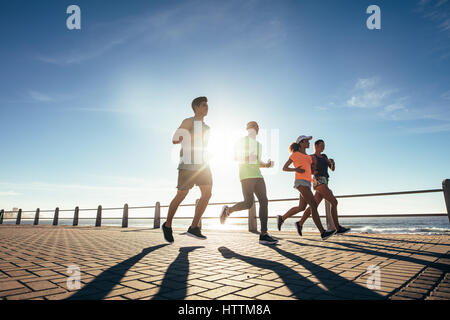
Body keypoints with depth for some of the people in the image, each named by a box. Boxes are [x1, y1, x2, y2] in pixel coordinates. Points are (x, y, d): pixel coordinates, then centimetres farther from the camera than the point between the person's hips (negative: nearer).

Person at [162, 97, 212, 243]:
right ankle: (167, 225, 19)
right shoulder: (188, 122, -3)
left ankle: (193, 228, -2)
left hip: (202, 164, 7)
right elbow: (175, 140, -15)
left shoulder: (206, 127, 21)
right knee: (181, 196, -2)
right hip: (188, 164, -7)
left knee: (207, 194, -9)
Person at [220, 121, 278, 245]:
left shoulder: (258, 144, 27)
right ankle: (227, 210, 12)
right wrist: (247, 157, -17)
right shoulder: (243, 141, 7)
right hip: (246, 175, -7)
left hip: (257, 175, 7)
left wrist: (266, 164, 9)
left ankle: (263, 235, -9)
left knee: (264, 201, -7)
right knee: (249, 203, -16)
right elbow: (235, 157, -1)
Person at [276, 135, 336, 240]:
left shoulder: (308, 157, 23)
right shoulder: (295, 154, 3)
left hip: (307, 183, 9)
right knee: (314, 205, -17)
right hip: (301, 182, -9)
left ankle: (281, 218, 27)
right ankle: (323, 232, -19)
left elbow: (312, 171, 24)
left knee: (301, 207, 11)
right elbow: (284, 168, 4)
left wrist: (313, 166, 3)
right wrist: (295, 169, -13)